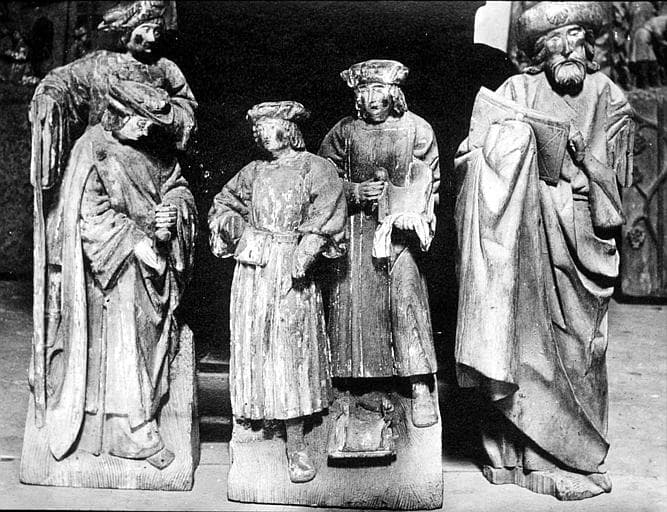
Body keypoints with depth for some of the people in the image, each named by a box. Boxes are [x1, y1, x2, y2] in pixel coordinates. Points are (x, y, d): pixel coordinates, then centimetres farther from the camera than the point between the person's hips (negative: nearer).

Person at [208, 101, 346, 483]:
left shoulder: (315, 168, 2)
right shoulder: (254, 172, 16)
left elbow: (325, 218, -9)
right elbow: (224, 203, 26)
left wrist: (306, 252, -22)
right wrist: (230, 221, 4)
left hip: (291, 267, -4)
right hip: (251, 264, 5)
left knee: (291, 347, -4)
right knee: (249, 342, 4)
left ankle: (296, 443, 1)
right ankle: (246, 414, 17)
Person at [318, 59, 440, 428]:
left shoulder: (416, 129, 6)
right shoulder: (345, 131, 10)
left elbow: (428, 183, 7)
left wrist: (409, 214, -11)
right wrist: (356, 192, -7)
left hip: (401, 226, -2)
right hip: (356, 229, 2)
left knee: (407, 292, -17)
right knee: (354, 301, -3)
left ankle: (420, 388, -14)